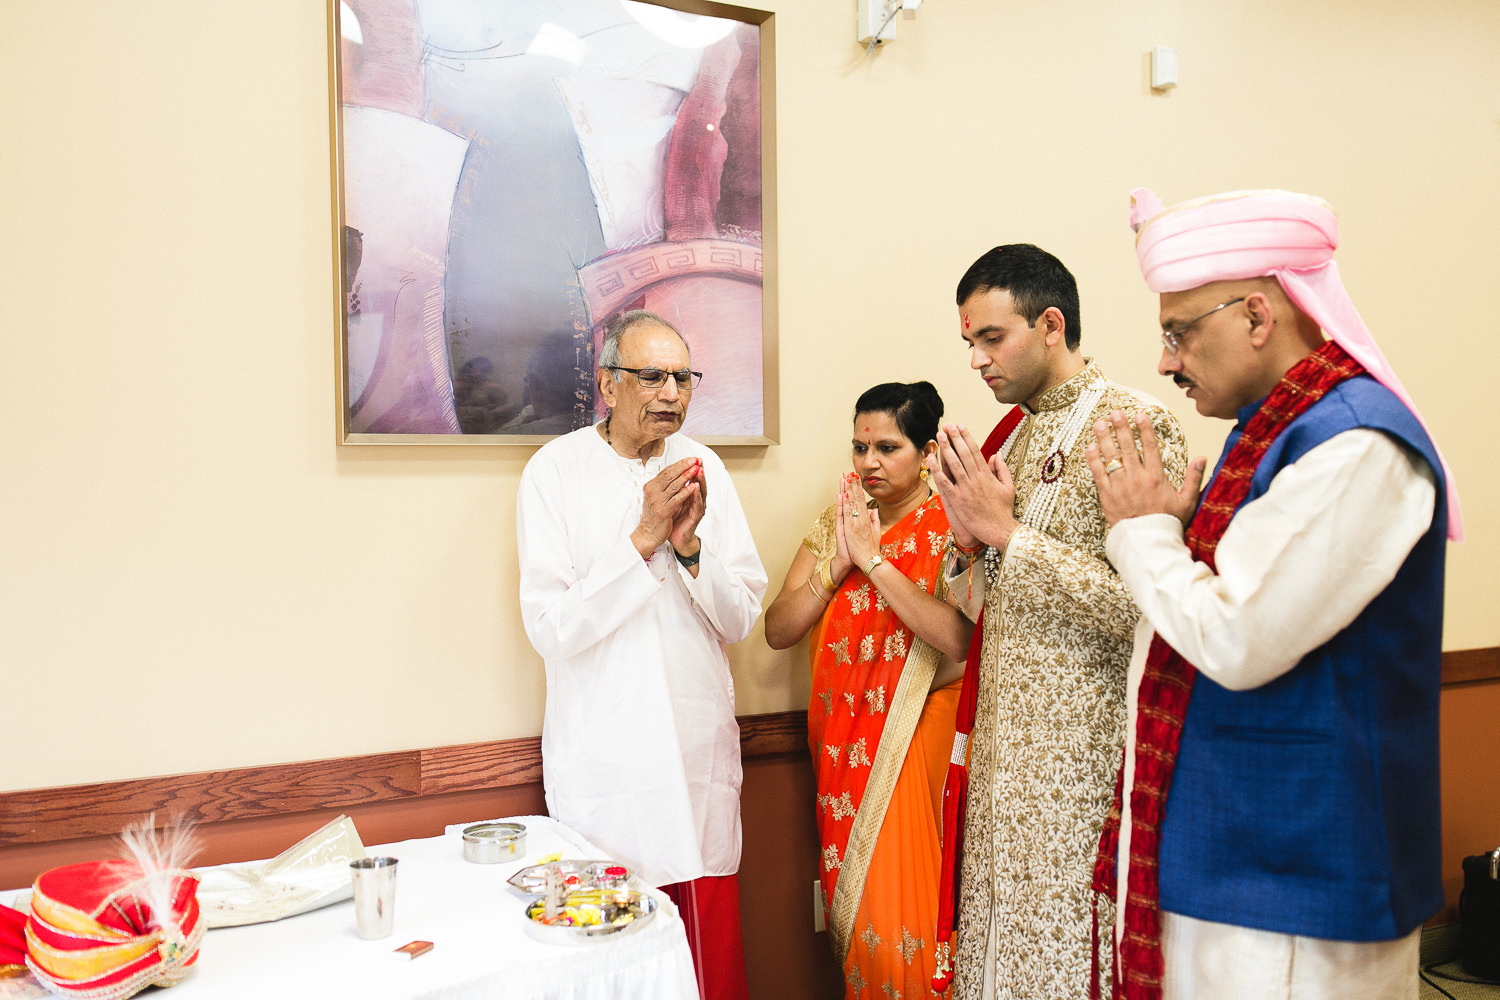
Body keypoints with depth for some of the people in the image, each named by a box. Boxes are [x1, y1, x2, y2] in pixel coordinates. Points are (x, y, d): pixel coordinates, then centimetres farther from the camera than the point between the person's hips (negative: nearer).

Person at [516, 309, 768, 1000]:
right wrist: (643, 539, -18)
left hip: (701, 750, 3)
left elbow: (740, 620, 2)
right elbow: (551, 629, -12)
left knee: (714, 944, 11)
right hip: (604, 755, -3)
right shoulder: (555, 471, -6)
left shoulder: (704, 469, 4)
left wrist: (690, 546, -14)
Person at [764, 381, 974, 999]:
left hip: (917, 738, -4)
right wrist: (839, 561, -12)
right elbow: (777, 630, 0)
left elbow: (957, 638, -22)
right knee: (849, 897, 13)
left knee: (899, 909, -1)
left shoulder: (952, 528, -6)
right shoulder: (836, 524, 7)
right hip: (842, 740, 4)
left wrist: (874, 558, -19)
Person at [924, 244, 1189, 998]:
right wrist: (969, 541, -5)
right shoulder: (1014, 435, 11)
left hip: (1080, 755, -7)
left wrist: (1005, 532, -17)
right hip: (1002, 744, 7)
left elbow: (1141, 604, -22)